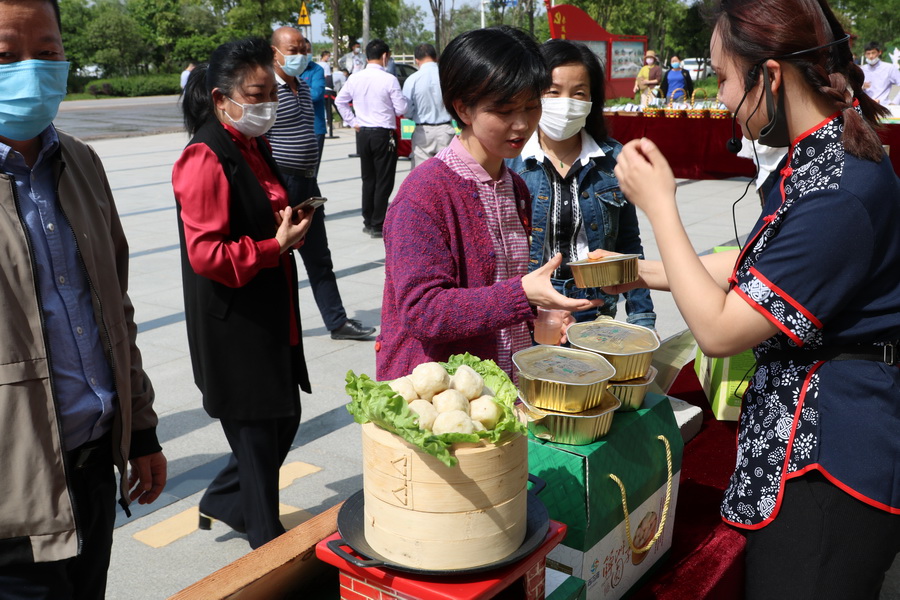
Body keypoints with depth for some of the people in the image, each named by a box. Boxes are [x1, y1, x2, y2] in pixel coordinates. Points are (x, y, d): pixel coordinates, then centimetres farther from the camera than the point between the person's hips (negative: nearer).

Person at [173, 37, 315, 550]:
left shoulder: (255, 146, 11)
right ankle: (268, 541, 25)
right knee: (256, 435, 5)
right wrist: (276, 246, -22)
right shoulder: (207, 159, -18)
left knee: (284, 420, 16)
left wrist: (292, 225, 6)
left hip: (271, 316, 9)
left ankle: (223, 501, 37)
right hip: (233, 328, -9)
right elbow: (206, 254, -22)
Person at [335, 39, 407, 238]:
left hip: (363, 134, 5)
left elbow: (340, 101, 12)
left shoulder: (355, 78, 2)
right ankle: (378, 226, 3)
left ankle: (368, 222, 22)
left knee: (368, 179, 16)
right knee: (384, 181, 2)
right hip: (384, 134, -5)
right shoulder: (389, 80, -13)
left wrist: (352, 122, 15)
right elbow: (401, 109, -10)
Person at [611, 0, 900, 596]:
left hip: (831, 458, -10)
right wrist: (639, 272, 15)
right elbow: (746, 265, 15)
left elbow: (719, 329, -23)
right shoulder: (816, 159, 5)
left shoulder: (842, 192, -28)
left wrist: (659, 205, -17)